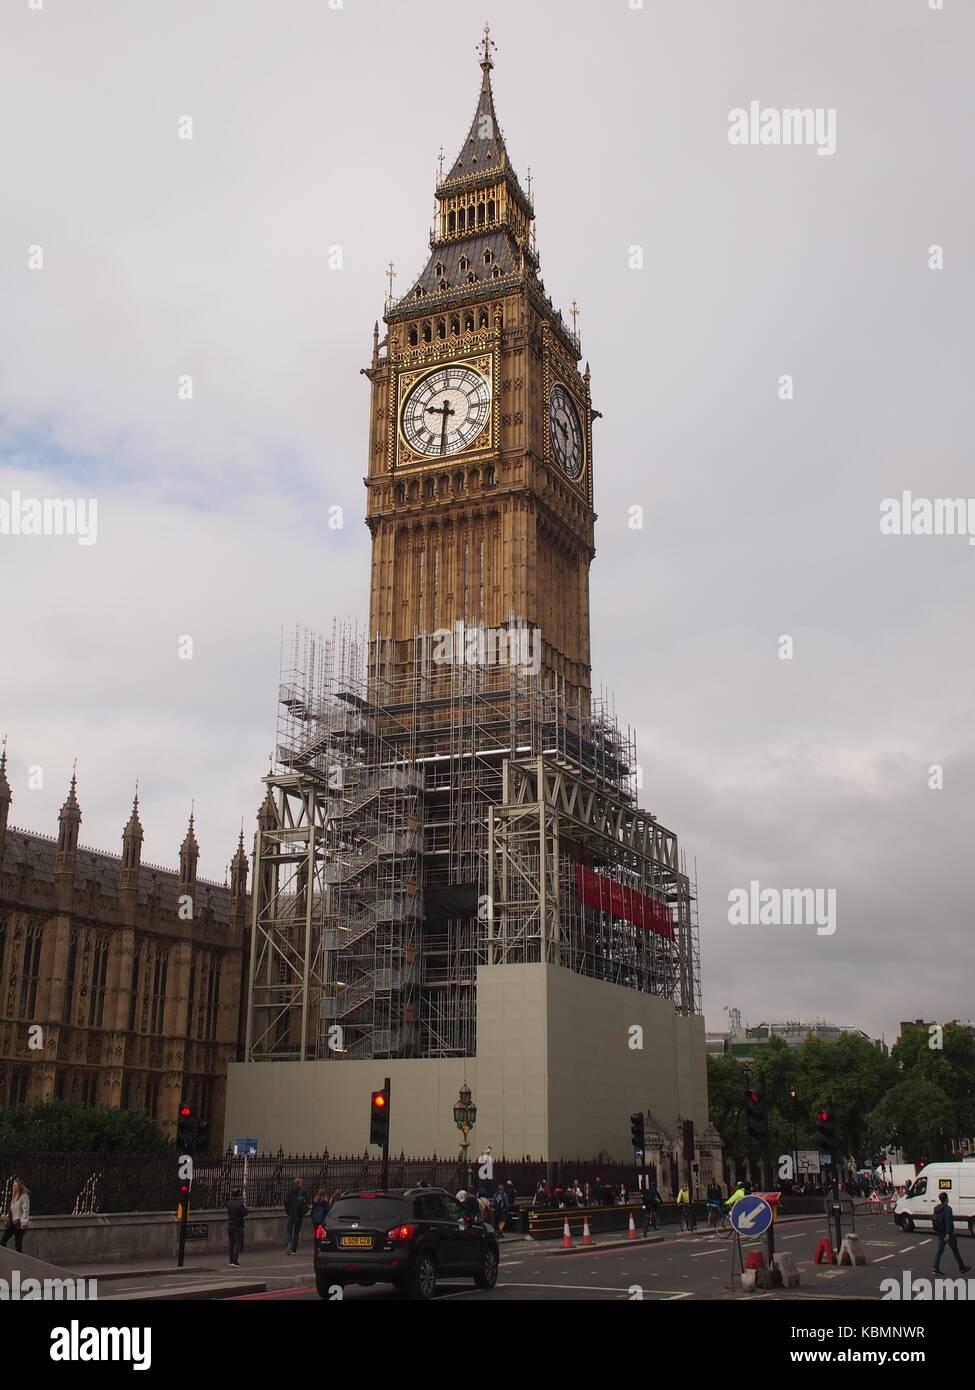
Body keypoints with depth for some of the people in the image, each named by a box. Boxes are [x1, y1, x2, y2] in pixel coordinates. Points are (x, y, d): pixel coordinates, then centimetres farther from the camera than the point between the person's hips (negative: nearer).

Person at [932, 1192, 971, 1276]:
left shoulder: (936, 1208, 7)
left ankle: (936, 1268, 0)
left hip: (940, 1233, 7)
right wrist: (948, 1234, -29)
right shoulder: (947, 1208, -18)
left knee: (940, 1250, 8)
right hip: (948, 1233, -7)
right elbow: (948, 1221, -26)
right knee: (955, 1251, 7)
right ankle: (962, 1268, 19)